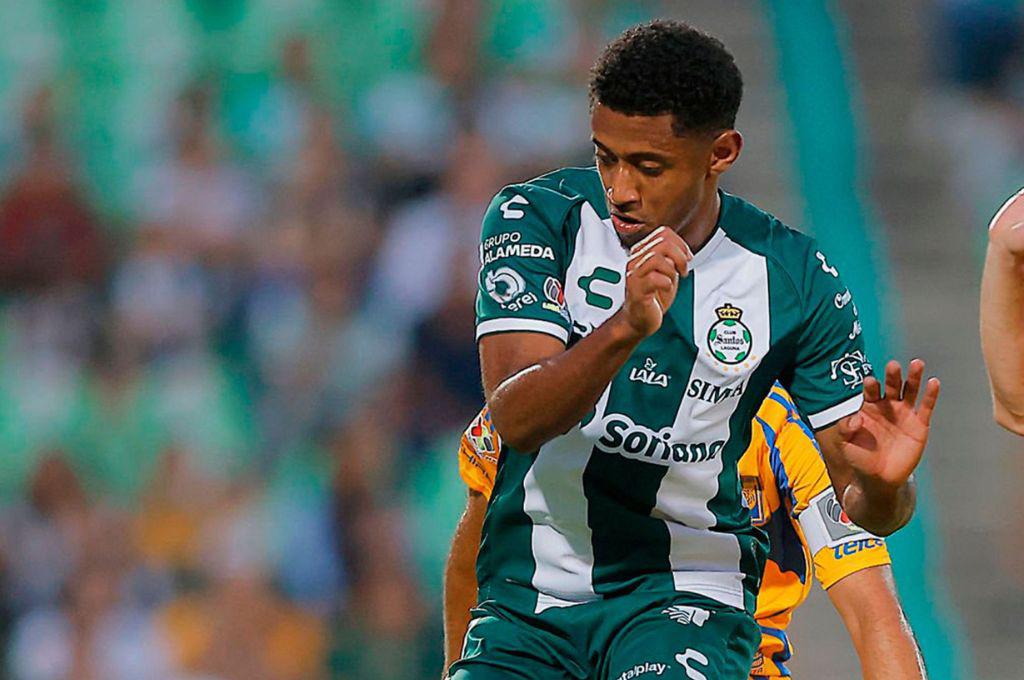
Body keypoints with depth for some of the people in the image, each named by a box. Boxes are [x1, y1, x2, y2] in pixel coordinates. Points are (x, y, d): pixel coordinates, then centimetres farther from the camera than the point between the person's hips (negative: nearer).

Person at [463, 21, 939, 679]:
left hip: (687, 585, -2)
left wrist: (882, 483, -26)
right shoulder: (537, 218, -6)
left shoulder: (795, 278, -5)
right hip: (526, 597, 2)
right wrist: (626, 327, -37)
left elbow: (864, 511, -1)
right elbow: (515, 418, -20)